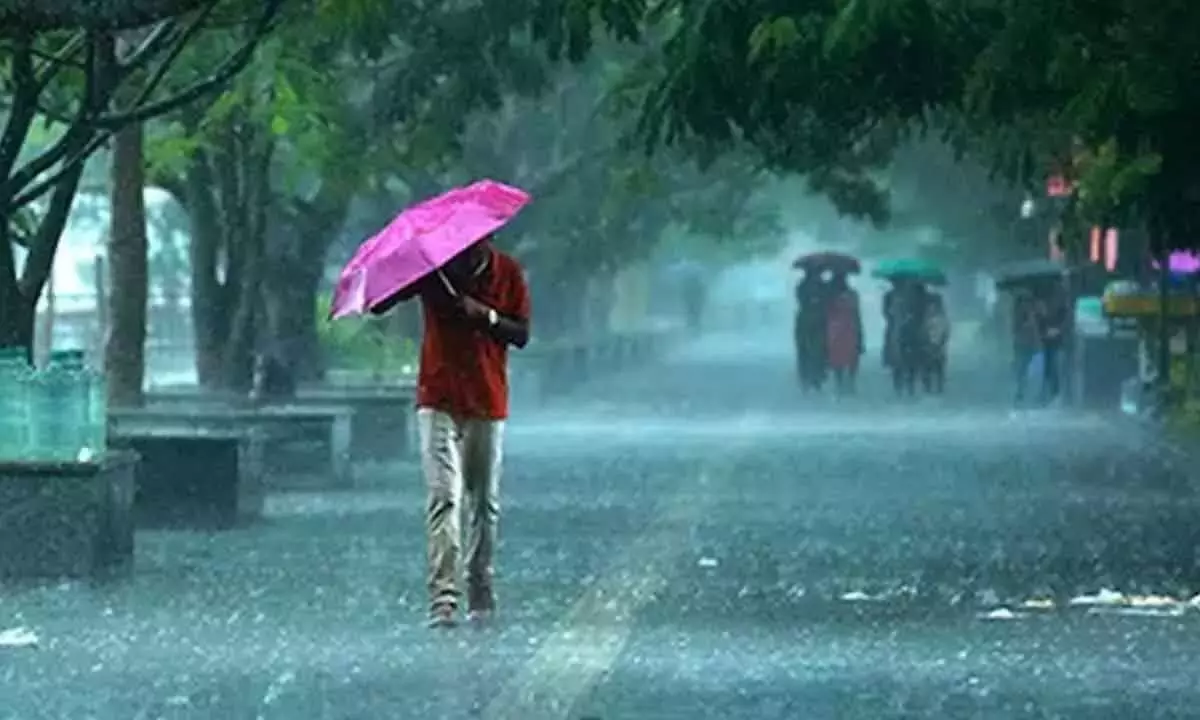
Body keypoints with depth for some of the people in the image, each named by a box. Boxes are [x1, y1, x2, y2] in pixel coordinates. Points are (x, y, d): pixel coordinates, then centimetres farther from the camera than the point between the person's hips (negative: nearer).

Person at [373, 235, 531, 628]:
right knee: (444, 497, -13)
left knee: (485, 503, 8)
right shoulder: (431, 267, -2)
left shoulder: (508, 273, 1)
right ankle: (443, 599, -19)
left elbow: (522, 334, -1)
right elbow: (378, 304, -6)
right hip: (439, 403, -2)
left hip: (487, 403, 2)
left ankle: (481, 595, 20)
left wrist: (486, 315, -18)